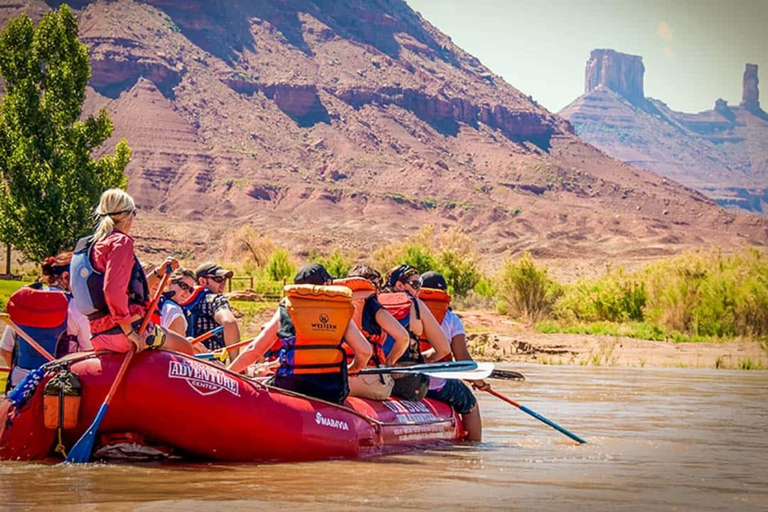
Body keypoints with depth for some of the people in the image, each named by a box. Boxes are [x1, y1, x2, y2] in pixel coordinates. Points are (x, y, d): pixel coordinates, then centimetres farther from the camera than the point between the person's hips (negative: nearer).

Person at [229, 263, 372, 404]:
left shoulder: (286, 308, 5)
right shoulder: (342, 310, 8)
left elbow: (255, 349, 3)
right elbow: (365, 351, 3)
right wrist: (353, 368, 26)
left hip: (290, 387, -2)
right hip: (332, 392, 2)